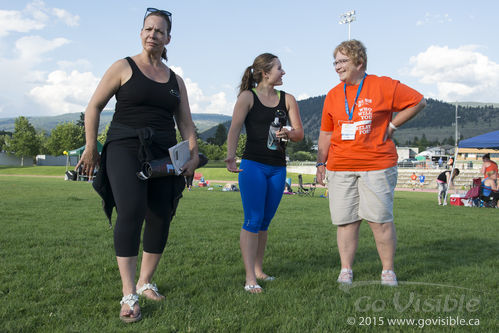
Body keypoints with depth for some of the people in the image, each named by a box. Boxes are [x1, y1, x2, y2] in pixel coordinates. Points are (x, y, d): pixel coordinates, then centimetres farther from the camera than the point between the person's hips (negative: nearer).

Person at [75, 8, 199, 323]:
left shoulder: (175, 80, 16)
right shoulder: (123, 67, 4)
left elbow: (186, 123, 15)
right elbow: (94, 107, 2)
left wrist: (193, 154, 1)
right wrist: (91, 147, -4)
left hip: (163, 156, 5)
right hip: (125, 151, -5)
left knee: (161, 220, 1)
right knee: (131, 213, -22)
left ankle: (145, 282, 20)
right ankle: (129, 295, -17)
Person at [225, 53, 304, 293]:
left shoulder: (287, 99, 12)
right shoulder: (248, 97, 0)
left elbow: (300, 133, 11)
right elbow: (234, 128, -11)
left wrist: (288, 133, -12)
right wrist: (230, 156, -27)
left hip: (278, 168, 5)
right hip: (253, 165, -4)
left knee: (265, 222, 10)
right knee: (253, 221, -9)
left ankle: (258, 270, 21)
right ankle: (250, 278, -7)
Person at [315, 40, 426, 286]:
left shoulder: (383, 86, 0)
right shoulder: (333, 95, 12)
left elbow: (418, 101, 6)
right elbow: (326, 132, 17)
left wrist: (392, 125, 1)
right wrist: (321, 163, 13)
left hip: (377, 166, -3)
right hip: (340, 167, 3)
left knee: (380, 219, -1)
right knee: (346, 220, 3)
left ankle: (388, 271, 13)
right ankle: (346, 271, 14)